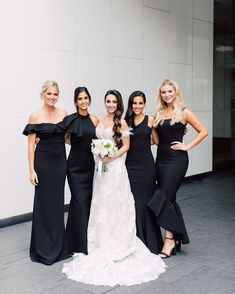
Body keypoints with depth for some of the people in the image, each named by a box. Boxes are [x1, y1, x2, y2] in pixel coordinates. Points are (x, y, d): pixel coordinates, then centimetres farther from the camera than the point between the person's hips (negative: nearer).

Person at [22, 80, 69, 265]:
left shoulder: (63, 114, 6)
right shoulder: (35, 116, -6)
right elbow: (31, 144, -7)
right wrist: (32, 170, -12)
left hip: (60, 161, 4)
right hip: (43, 162, -4)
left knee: (58, 202, 12)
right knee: (44, 203, 3)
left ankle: (58, 246, 26)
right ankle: (43, 249, 15)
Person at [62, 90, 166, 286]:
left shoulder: (121, 122, -5)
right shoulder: (100, 121, 11)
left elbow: (126, 146, -7)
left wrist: (112, 157, -17)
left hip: (115, 166, -6)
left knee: (115, 205, -1)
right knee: (101, 206, 10)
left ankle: (119, 246, 10)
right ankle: (103, 244, 23)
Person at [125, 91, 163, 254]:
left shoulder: (150, 120, 1)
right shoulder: (126, 121, 7)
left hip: (146, 165, -2)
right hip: (131, 165, 3)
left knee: (145, 201, 3)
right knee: (133, 202, 5)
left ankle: (150, 242, 16)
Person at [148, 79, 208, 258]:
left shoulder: (183, 112, -4)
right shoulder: (159, 114, 11)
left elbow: (203, 131, -4)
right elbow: (157, 140, 12)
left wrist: (187, 146, -9)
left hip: (177, 160, -6)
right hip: (161, 159, 6)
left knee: (165, 198, -11)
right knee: (170, 198, 11)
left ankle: (169, 239, -1)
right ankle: (176, 237, 22)